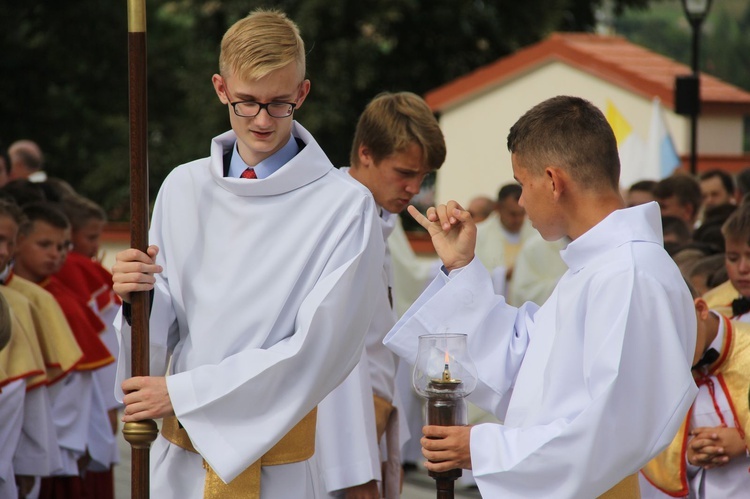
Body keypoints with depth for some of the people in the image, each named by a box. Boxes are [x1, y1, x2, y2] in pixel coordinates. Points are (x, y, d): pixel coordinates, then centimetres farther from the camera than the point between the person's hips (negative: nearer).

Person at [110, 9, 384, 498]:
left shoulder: (345, 206, -10)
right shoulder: (183, 188, 6)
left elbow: (319, 348, -15)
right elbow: (164, 328, 9)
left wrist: (183, 393, -15)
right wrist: (140, 298, -14)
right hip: (179, 457, 4)